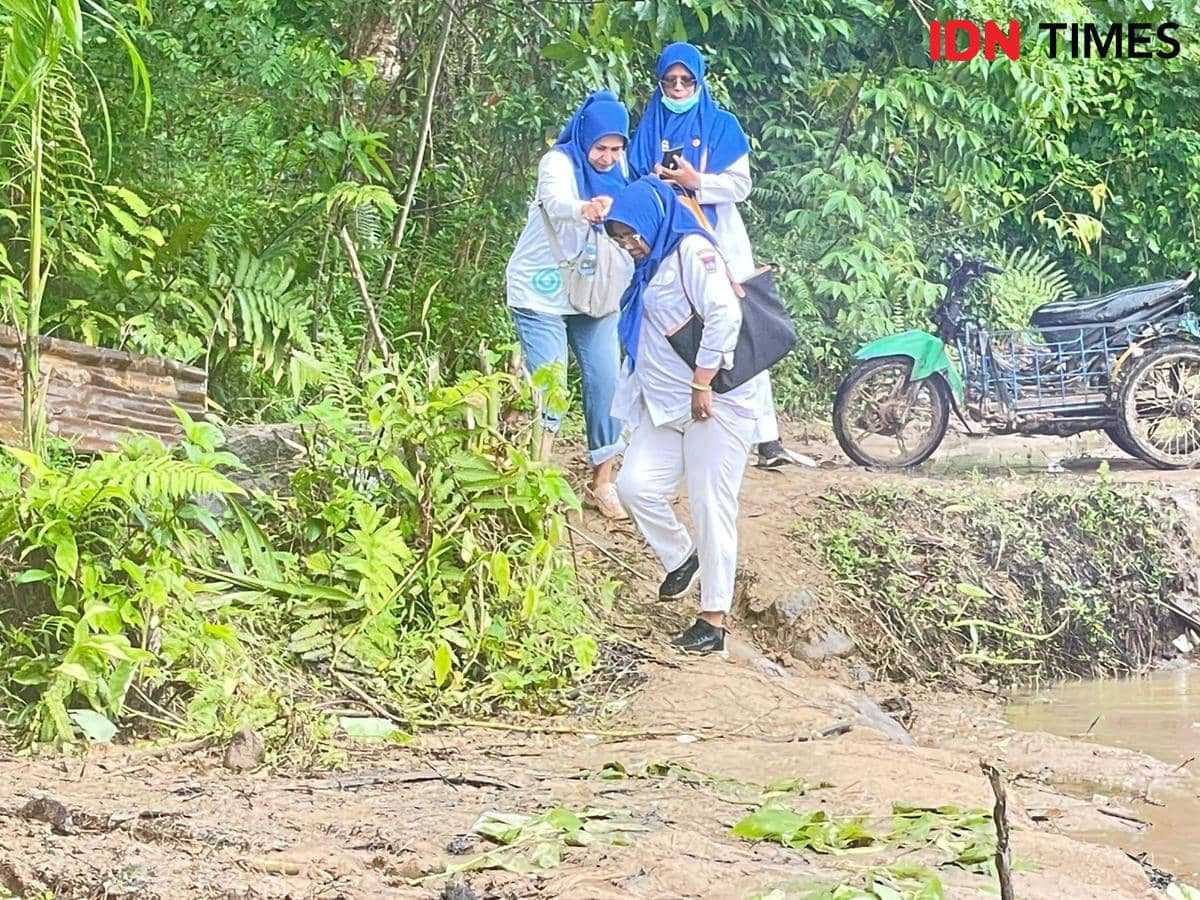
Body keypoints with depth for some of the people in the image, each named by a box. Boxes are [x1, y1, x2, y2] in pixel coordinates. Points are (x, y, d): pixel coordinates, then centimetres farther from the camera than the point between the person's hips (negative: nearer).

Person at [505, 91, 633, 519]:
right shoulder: (559, 163, -19)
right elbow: (556, 202, -41)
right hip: (543, 291, -6)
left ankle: (602, 484, 12)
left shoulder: (619, 169, 0)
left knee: (606, 382, 0)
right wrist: (584, 210, -62)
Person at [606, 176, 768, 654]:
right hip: (665, 403, 9)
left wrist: (702, 384, -22)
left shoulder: (691, 251, -13)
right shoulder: (649, 266, 16)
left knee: (711, 505, -5)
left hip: (716, 401, -9)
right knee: (635, 485, -4)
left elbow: (725, 315, -24)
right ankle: (681, 557, 22)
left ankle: (713, 621, -1)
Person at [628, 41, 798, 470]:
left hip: (718, 244, -2)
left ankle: (767, 438, -13)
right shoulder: (649, 129, 12)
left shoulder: (722, 125, 6)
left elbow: (741, 184, -2)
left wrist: (696, 182, -18)